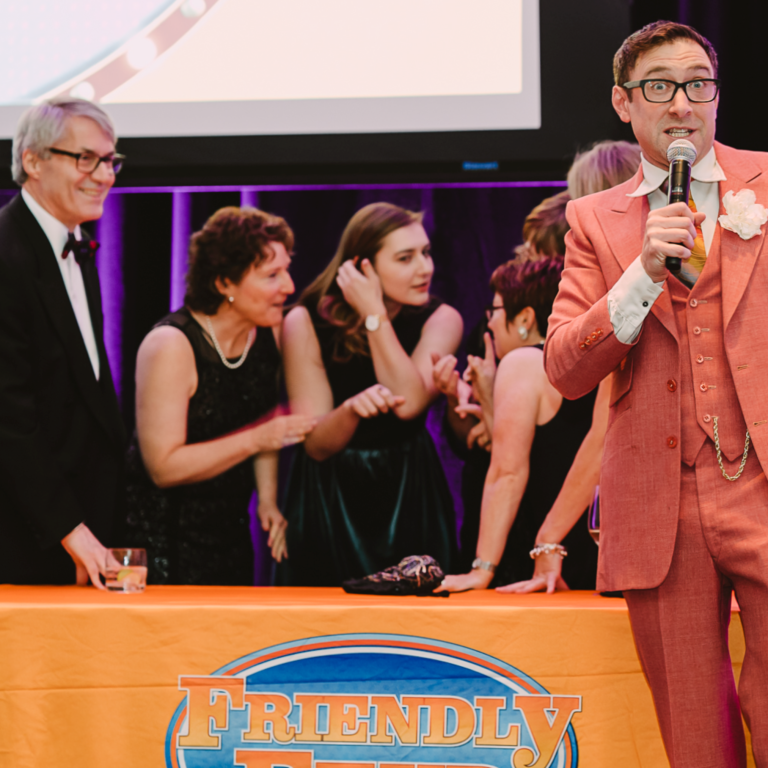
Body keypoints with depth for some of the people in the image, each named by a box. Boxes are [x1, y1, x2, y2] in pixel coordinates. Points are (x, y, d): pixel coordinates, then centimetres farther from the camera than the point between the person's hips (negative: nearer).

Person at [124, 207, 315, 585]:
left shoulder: (269, 332, 0)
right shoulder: (170, 346, -20)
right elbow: (164, 467, -23)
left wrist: (268, 499, 1)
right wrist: (257, 440, -26)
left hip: (230, 532, 7)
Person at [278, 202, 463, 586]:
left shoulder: (440, 320, -6)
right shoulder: (306, 323, -9)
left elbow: (409, 402, -23)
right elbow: (316, 445, -12)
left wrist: (375, 315, -21)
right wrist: (352, 408, -33)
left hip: (408, 499, 1)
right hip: (328, 501, -1)